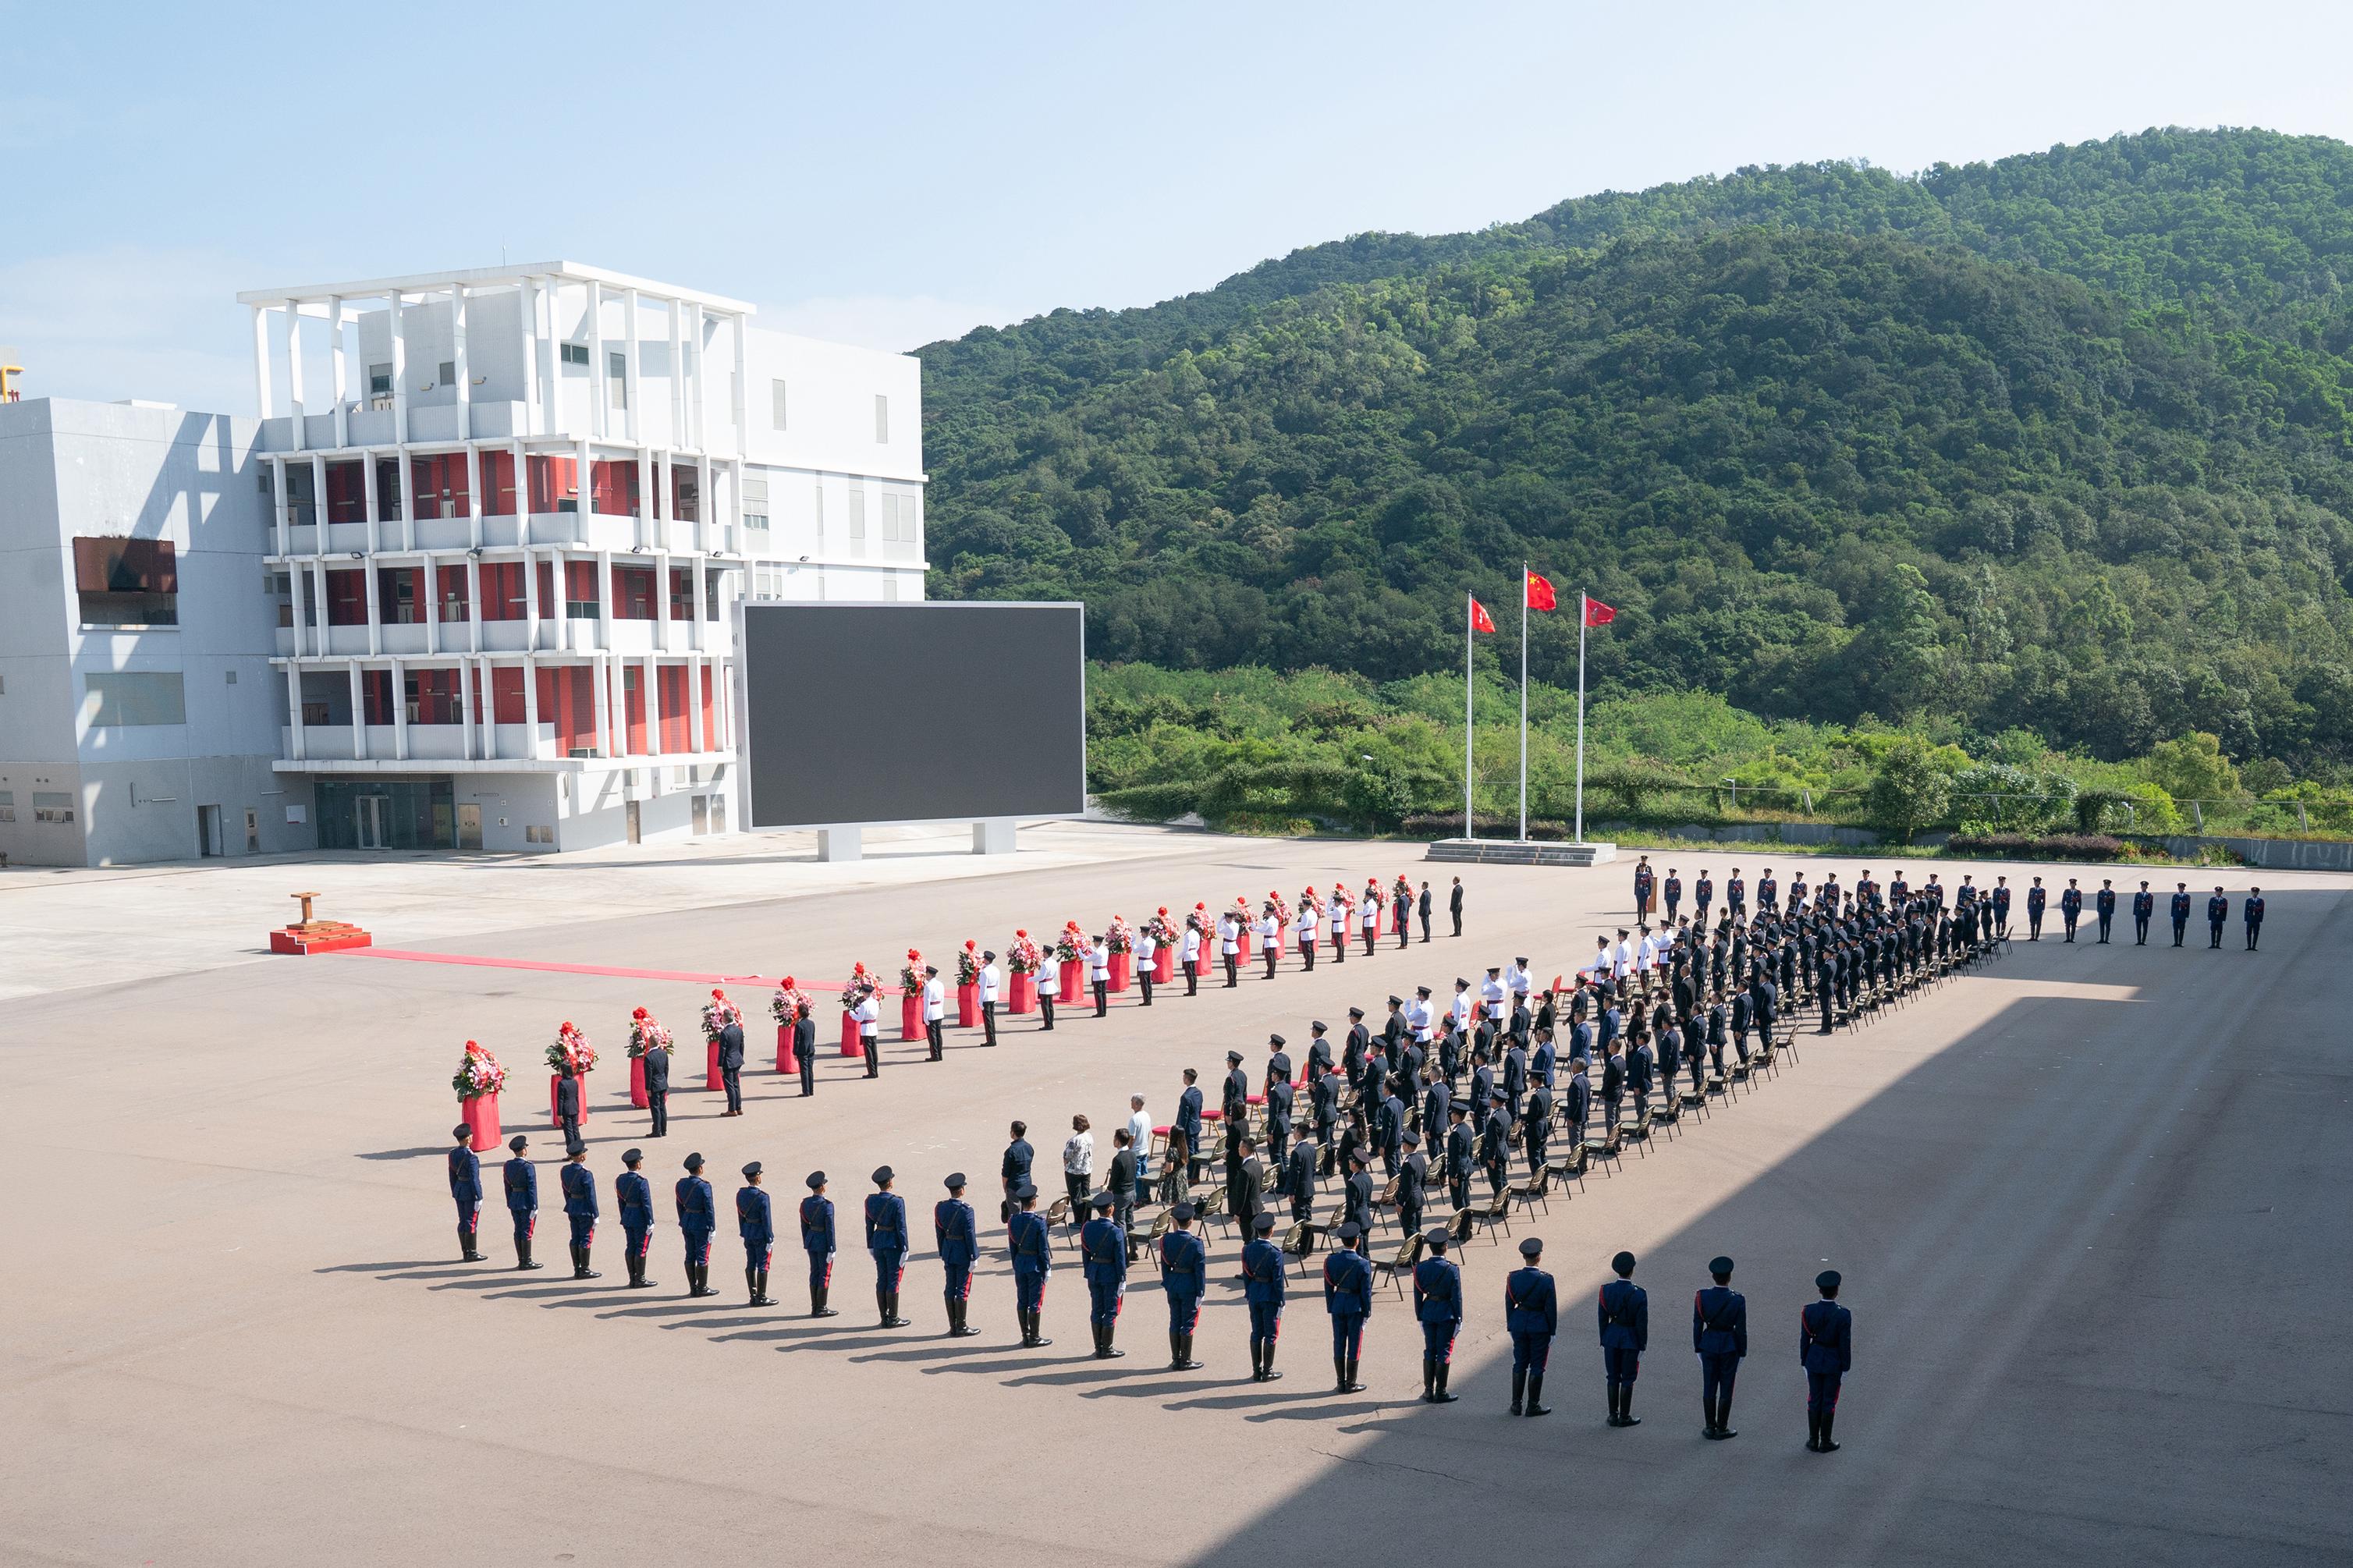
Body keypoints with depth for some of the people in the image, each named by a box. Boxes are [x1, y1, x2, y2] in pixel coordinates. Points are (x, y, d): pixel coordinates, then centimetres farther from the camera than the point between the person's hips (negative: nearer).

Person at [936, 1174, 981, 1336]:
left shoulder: (940, 1207, -1)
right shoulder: (966, 1210, -20)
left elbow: (939, 1232, 7)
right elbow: (970, 1235, -17)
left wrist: (942, 1254, 16)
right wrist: (974, 1257, -9)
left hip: (948, 1253, 6)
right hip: (963, 1255, -6)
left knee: (951, 1289, 11)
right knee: (963, 1290, 2)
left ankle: (953, 1327, 18)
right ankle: (961, 1327, 8)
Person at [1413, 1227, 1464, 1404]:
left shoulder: (1420, 1268, -5)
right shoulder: (1452, 1270, -15)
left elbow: (1418, 1295, 1)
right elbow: (1456, 1297, -11)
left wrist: (1419, 1317, 10)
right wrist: (1459, 1319, -2)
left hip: (1428, 1313, 4)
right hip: (1446, 1313, -4)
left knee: (1429, 1351, 13)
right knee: (1444, 1353, 5)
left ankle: (1428, 1391, 18)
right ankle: (1440, 1393, 10)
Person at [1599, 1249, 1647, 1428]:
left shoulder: (1606, 1290, -7)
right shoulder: (1638, 1294, -17)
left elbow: (1603, 1318, 0)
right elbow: (1642, 1323, -12)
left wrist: (1603, 1341, 10)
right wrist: (1643, 1345, 0)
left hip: (1611, 1336, 3)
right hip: (1630, 1339, -3)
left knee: (1613, 1377, 13)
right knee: (1627, 1379, 7)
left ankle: (1613, 1415, 18)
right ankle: (1624, 1417, 13)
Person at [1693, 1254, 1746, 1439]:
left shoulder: (1702, 1296, -9)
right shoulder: (1738, 1300, -15)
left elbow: (1697, 1324, -3)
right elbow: (1741, 1329, -9)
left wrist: (1698, 1348, 7)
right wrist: (1742, 1352, 3)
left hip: (1708, 1344, 2)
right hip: (1730, 1346, -2)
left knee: (1709, 1387, 11)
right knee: (1726, 1388, 8)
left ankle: (1710, 1427, 17)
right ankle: (1722, 1429, 13)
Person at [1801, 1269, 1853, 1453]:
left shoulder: (1808, 1311, -12)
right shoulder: (1843, 1315, -19)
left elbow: (1805, 1339, -3)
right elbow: (1845, 1343, -13)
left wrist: (1804, 1361, 9)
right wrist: (1846, 1367, 0)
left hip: (1814, 1359, 3)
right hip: (1833, 1362, -2)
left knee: (1814, 1399, 14)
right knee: (1829, 1401, 9)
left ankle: (1813, 1440, 21)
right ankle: (1825, 1442, 18)